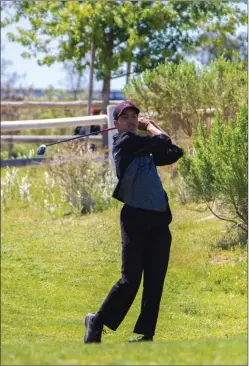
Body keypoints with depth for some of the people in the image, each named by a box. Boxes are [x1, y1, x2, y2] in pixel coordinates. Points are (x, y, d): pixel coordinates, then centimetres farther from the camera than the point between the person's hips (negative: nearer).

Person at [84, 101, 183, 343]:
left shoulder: (145, 151, 18)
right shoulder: (124, 142, -4)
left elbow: (173, 153, 14)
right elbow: (163, 142, -8)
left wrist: (149, 126, 13)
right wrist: (150, 126, 13)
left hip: (159, 220, 7)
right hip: (135, 217, -7)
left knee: (155, 281, 3)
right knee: (130, 280, -7)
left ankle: (146, 334, 6)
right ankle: (97, 321, 9)